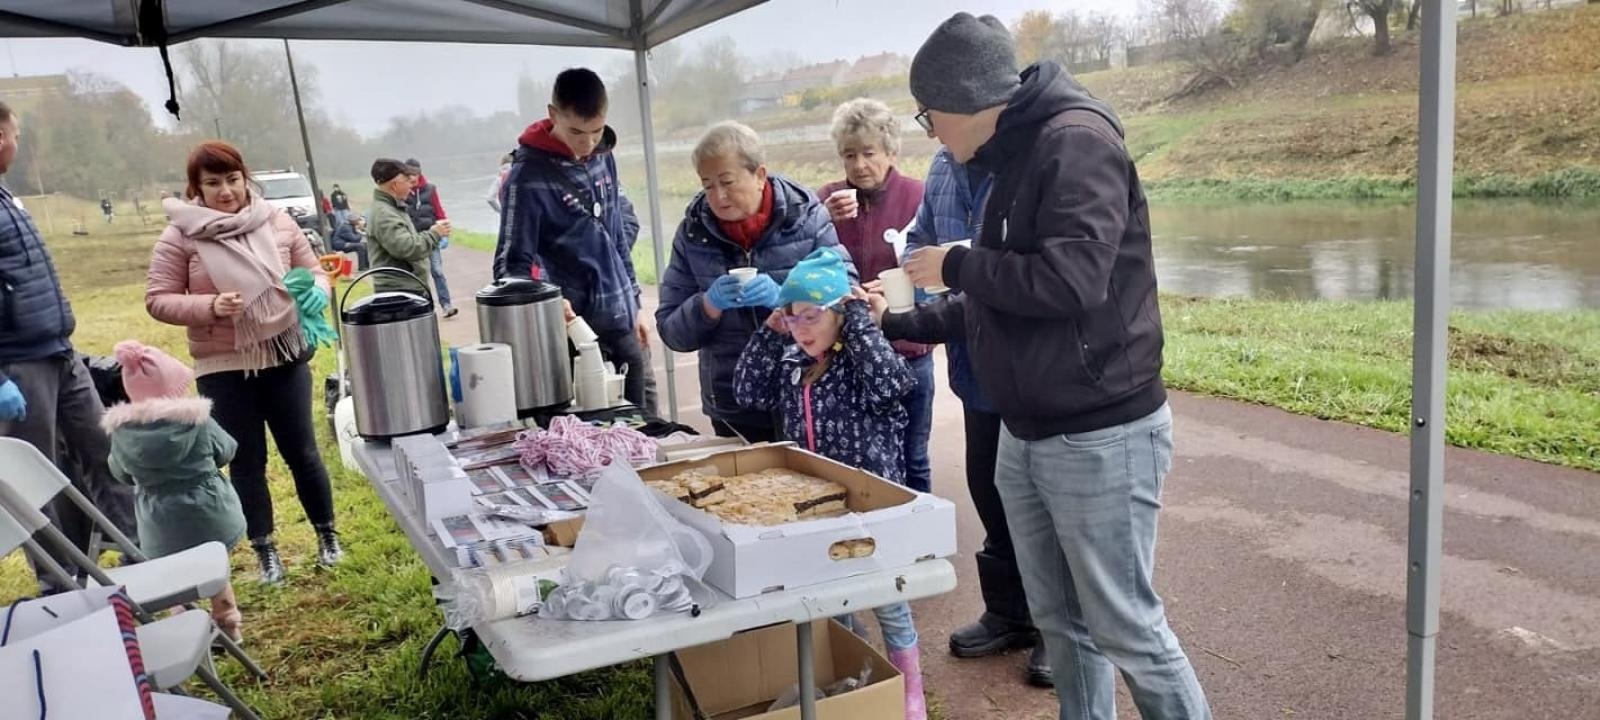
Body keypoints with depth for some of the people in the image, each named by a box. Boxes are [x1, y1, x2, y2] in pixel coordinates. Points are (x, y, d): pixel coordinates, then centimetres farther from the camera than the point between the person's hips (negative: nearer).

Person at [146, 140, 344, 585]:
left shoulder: (277, 222, -1)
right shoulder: (180, 237, -6)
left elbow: (314, 271, 8)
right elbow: (157, 300, -4)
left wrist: (313, 294, -14)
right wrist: (210, 306, -21)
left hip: (285, 357, 1)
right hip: (223, 369, -1)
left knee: (301, 451, 11)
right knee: (246, 463, 9)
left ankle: (327, 534, 28)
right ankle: (265, 551, 23)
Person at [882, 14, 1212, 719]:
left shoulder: (1076, 140, -14)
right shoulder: (1012, 159, 13)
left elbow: (1071, 280, -28)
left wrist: (956, 265, -14)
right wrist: (897, 325, 18)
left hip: (1099, 437, -9)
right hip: (1025, 436, 9)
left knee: (1126, 629, 1)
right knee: (1060, 622, 16)